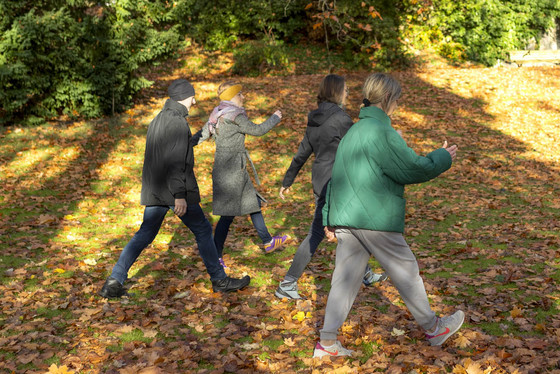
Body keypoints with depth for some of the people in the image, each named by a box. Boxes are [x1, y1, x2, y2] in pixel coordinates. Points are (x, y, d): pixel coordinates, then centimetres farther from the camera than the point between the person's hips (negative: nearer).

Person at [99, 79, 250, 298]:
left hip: (154, 190, 8)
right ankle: (219, 280, 14)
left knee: (145, 235, 9)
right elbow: (175, 161, -22)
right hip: (174, 190, -8)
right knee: (202, 230, 5)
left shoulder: (157, 120, 16)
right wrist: (179, 195, -25)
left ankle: (114, 282, 2)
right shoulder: (177, 122, -14)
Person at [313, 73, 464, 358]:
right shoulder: (381, 131, -13)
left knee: (345, 277, 9)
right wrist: (443, 158, 4)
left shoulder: (353, 132, 16)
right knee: (406, 272, 8)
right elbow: (413, 168, -13)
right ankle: (433, 328, 25)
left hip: (344, 219, 8)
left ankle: (327, 342, 8)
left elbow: (336, 176, 18)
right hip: (375, 219, -8)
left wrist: (329, 217, 21)